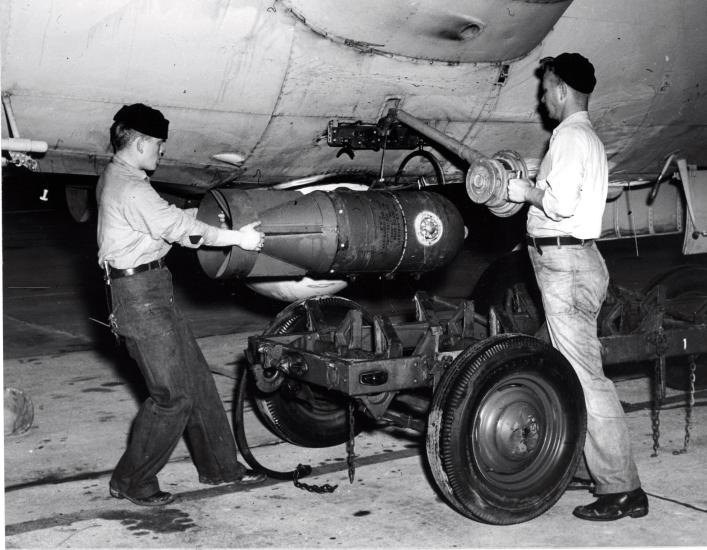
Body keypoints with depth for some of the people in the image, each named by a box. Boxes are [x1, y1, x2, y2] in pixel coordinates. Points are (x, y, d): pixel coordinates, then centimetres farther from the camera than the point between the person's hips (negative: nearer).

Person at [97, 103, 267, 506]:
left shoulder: (118, 180, 14)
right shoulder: (130, 187, -18)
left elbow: (168, 217, 19)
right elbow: (178, 227, -19)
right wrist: (239, 238, -12)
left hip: (155, 294, 10)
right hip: (141, 296, -10)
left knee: (197, 380, 14)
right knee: (173, 395, -5)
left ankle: (219, 465, 24)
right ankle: (131, 481, 8)